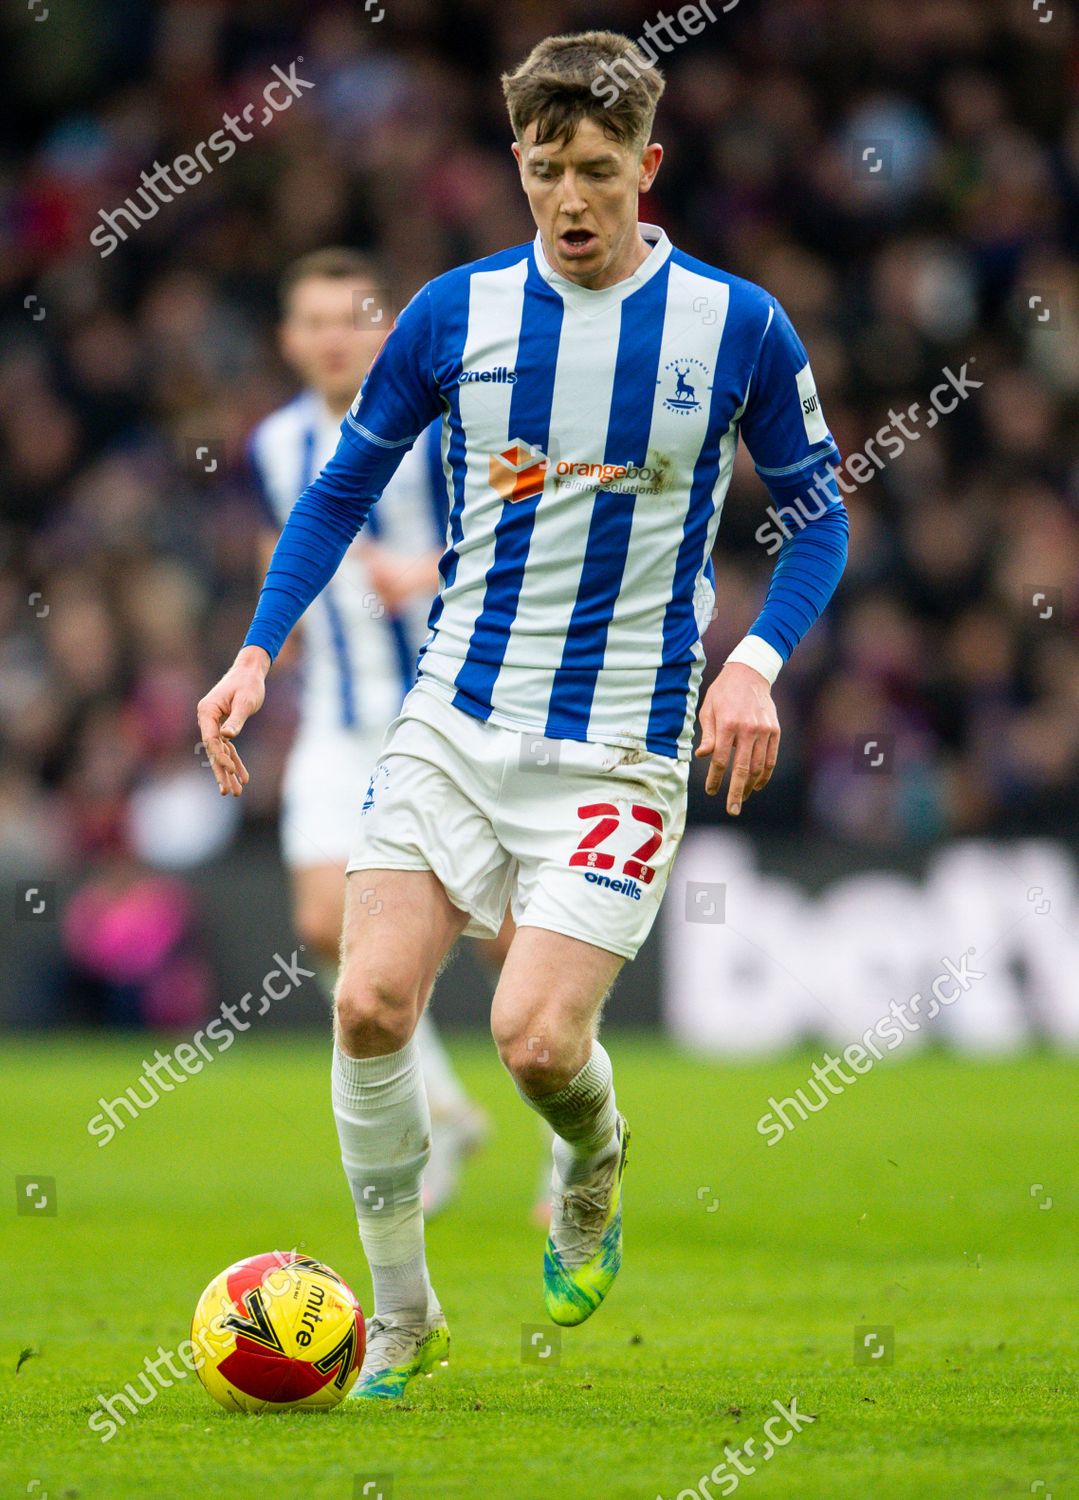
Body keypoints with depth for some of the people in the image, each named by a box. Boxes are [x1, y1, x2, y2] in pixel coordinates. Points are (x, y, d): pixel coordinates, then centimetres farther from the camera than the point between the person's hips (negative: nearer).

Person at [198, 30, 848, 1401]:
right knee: (371, 1002, -12)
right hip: (454, 718, 2)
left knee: (535, 1040, -16)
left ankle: (590, 1176, 23)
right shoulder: (456, 312, 1)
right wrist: (258, 651, 0)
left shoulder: (737, 328, -4)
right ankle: (400, 1318, 7)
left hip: (621, 747, -2)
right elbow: (344, 487, 12)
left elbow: (817, 515, 6)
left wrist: (755, 663, -11)